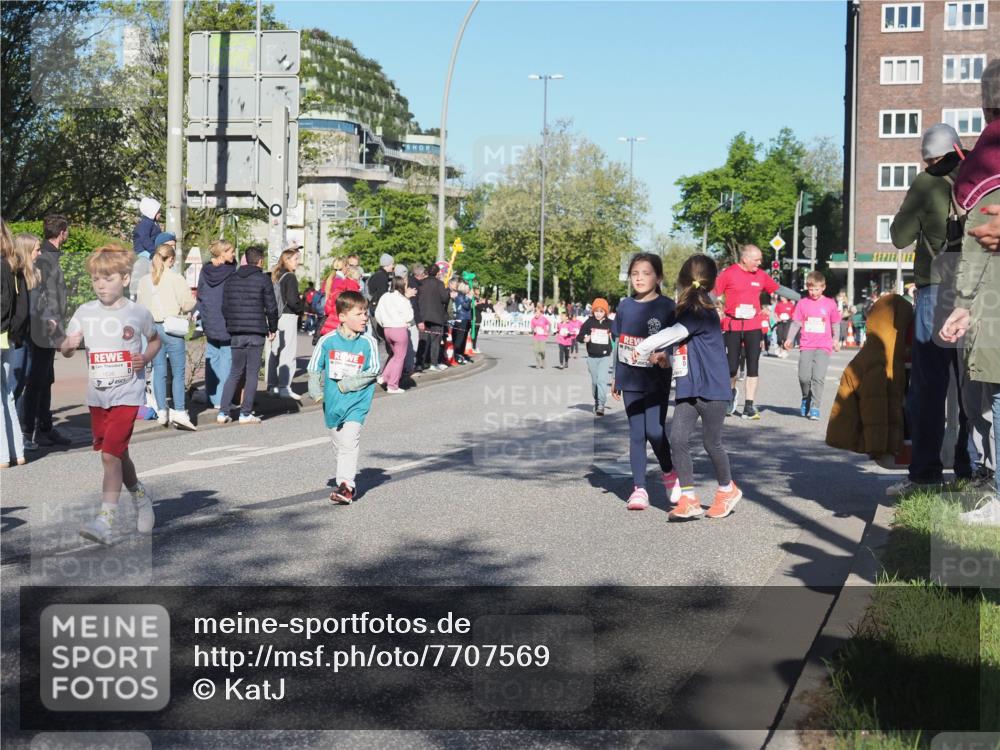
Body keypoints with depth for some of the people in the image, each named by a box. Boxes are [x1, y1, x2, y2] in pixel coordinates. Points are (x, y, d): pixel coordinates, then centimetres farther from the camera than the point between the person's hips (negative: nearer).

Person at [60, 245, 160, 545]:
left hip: (127, 394, -4)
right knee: (117, 454, 16)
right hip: (97, 396, 4)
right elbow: (65, 348, 1)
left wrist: (146, 357, -7)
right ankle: (141, 498, 40)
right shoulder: (85, 312, 2)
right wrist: (68, 344, -22)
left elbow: (155, 340, 13)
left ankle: (105, 520, -13)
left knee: (110, 454, -14)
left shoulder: (138, 313, -4)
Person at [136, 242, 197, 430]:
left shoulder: (144, 281, 7)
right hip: (172, 329, -5)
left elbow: (141, 306, 12)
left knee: (159, 371, 10)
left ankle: (162, 411, 11)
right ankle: (179, 412, -7)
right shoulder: (176, 279, -9)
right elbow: (188, 304, -9)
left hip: (152, 328, 5)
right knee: (178, 372, -2)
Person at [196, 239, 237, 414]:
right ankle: (222, 400, -2)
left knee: (211, 359, 14)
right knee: (226, 360, 0)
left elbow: (200, 296, 11)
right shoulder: (231, 273, -14)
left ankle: (212, 398, 19)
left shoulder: (205, 272, 4)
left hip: (210, 323, 6)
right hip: (227, 323, -6)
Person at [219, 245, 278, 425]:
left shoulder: (231, 280, 10)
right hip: (256, 333, -4)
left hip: (236, 334, 4)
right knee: (252, 373, 2)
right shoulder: (263, 280, -4)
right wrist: (273, 329, 8)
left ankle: (223, 413, 7)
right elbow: (271, 307, -4)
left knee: (235, 373, 13)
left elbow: (225, 307, 10)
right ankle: (246, 414, 2)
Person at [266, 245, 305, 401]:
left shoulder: (274, 276, 12)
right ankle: (284, 387, -9)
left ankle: (272, 384, 22)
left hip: (274, 316, 8)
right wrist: (301, 308, -3)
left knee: (273, 351, 14)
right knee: (288, 352, -6)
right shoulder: (290, 277, -12)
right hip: (288, 317, -8)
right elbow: (293, 300, -20)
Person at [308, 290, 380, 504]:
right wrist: (316, 391, -4)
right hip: (332, 401, 3)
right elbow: (314, 368, 7)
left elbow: (373, 371, -7)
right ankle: (344, 474, 33)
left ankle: (345, 484, -17)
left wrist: (347, 384, -13)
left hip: (356, 401, -3)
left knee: (349, 442, -16)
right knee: (338, 443, 15)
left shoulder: (368, 343, -6)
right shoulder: (328, 341, -3)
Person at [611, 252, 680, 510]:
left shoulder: (667, 307, -5)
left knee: (655, 431, -10)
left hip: (656, 381, -4)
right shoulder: (625, 307, 6)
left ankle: (669, 472, 19)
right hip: (630, 382, 4)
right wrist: (616, 378, 15)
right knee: (636, 434, 7)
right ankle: (639, 488, 14)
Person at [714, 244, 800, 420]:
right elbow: (713, 295, -2)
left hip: (753, 327, 3)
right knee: (731, 366, 0)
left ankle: (749, 406, 3)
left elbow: (780, 289, 16)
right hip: (732, 327, -3)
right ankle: (731, 392, 31)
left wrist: (802, 298, 17)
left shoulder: (761, 275, 7)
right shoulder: (729, 274, -4)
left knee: (753, 367, -1)